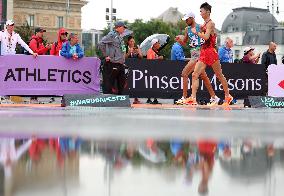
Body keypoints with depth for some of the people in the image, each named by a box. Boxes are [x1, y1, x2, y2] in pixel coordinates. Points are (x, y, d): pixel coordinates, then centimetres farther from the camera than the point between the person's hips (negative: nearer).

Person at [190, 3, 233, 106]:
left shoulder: (210, 23, -10)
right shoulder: (205, 24, 16)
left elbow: (206, 37, -23)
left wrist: (196, 32, -11)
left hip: (211, 52, -9)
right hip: (204, 53, 9)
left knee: (219, 75, 4)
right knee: (195, 74, -5)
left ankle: (228, 96, 16)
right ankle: (193, 97, -10)